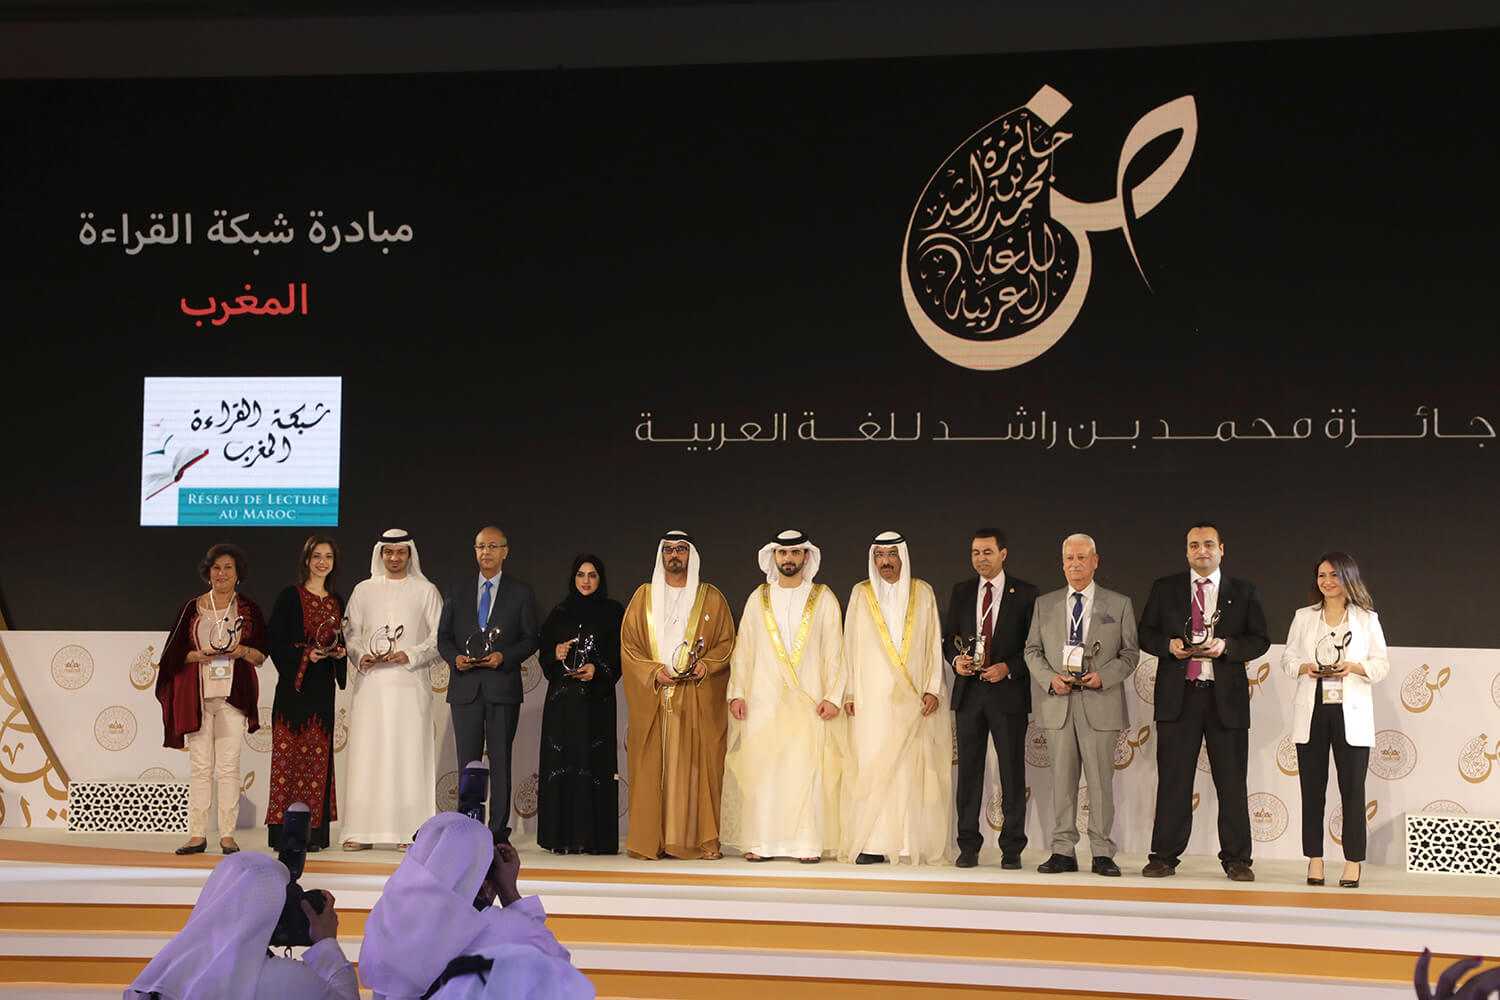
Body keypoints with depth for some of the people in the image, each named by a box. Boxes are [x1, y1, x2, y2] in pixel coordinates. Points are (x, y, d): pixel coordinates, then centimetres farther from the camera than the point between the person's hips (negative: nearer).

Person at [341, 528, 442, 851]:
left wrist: (409, 656, -11)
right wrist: (361, 656, -8)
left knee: (409, 752, -5)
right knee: (366, 753, -2)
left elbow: (439, 637, 2)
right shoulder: (363, 590, 13)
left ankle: (409, 830, -4)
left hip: (410, 682, -2)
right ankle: (362, 831, -1)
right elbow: (351, 633, 12)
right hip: (371, 682, 2)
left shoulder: (425, 591, 7)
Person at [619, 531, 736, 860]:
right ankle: (651, 841, -2)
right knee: (652, 767, -4)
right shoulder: (644, 596, 13)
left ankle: (704, 840, -3)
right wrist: (654, 672, -8)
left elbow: (727, 641, 8)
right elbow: (628, 642, 8)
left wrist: (706, 665, -10)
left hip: (700, 700, -1)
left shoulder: (711, 598, 11)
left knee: (698, 767, -5)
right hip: (652, 697, 1)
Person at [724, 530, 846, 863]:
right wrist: (737, 693, 2)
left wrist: (833, 696, -5)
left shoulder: (823, 598, 7)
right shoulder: (758, 598, 12)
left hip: (809, 700, -1)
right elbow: (743, 649, 11)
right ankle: (762, 843, -1)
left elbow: (834, 651, 4)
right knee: (762, 770, -4)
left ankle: (808, 844, -4)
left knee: (807, 770, -6)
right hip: (764, 700, 1)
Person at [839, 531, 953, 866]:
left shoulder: (922, 593, 8)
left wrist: (932, 689, -3)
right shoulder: (861, 593, 9)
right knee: (872, 766, -7)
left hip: (913, 698, 0)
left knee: (913, 768, -4)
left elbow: (934, 643, 6)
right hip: (872, 697, 0)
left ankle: (915, 844, -2)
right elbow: (851, 644, 8)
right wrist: (849, 693, 1)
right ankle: (873, 843, -7)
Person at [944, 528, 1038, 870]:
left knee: (1012, 771, 1)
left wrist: (1008, 668, -13)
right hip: (969, 692, 3)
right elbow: (948, 635, 14)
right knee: (969, 769, 5)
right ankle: (968, 846, 11)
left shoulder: (1025, 594, 1)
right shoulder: (961, 592, 11)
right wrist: (956, 659, -6)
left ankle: (1012, 849, 6)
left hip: (1008, 691, -3)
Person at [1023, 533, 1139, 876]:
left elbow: (1130, 652, 6)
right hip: (1057, 703, 2)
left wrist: (1104, 676, -11)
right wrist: (1050, 678, -6)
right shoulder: (1044, 604, 13)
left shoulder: (1119, 604, 8)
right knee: (1062, 779, 3)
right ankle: (1063, 851, 8)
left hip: (1100, 703, -2)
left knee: (1100, 780, -1)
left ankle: (1102, 852, 4)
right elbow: (1032, 650, 12)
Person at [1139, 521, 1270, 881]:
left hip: (1226, 695, 0)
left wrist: (1227, 646, -11)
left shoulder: (1244, 592, 8)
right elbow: (1145, 634, 11)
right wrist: (1169, 645, -9)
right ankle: (1164, 856, 8)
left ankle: (1236, 859, 9)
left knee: (1232, 782, 2)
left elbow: (1260, 640, 6)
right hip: (1178, 694, 0)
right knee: (1173, 780, 2)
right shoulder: (1165, 589, 10)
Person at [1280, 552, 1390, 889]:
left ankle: (1353, 863, 2)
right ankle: (1315, 861, 8)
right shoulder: (1304, 617, 11)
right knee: (1312, 788, 3)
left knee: (1352, 788, -3)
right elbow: (1287, 658, 11)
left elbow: (1382, 664, 5)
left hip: (1351, 714, -2)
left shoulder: (1367, 619, 6)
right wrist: (1303, 668, -10)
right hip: (1312, 712, 2)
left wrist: (1354, 667, -13)